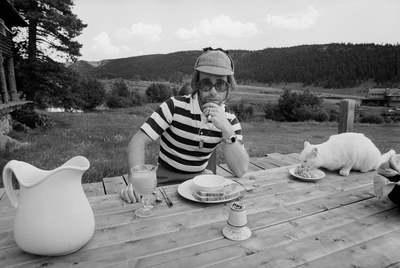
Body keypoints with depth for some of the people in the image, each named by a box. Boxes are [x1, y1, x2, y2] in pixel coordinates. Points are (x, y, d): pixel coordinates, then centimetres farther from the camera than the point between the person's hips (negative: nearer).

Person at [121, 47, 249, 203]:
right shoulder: (174, 107, -15)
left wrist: (227, 130, -28)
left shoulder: (230, 120, -7)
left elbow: (240, 171, -15)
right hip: (167, 181, -2)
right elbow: (139, 141, -18)